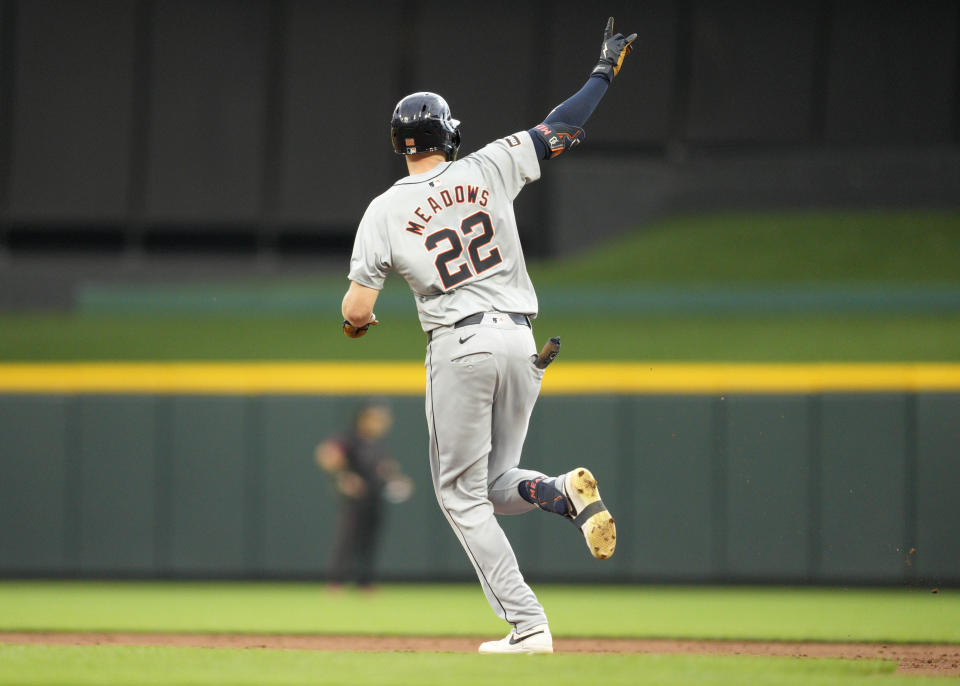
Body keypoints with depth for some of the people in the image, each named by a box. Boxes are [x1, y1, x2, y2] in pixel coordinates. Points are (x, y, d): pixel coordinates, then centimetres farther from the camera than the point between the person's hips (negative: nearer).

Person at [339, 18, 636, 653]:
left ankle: (527, 624, -7)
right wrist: (607, 69, 21)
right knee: (495, 482, 20)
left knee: (461, 494, 6)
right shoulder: (488, 169, 3)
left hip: (459, 346, -4)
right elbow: (559, 131, 7)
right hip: (520, 340, 4)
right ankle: (567, 492, -15)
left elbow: (355, 313, -3)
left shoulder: (384, 212, -1)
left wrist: (357, 323, 22)